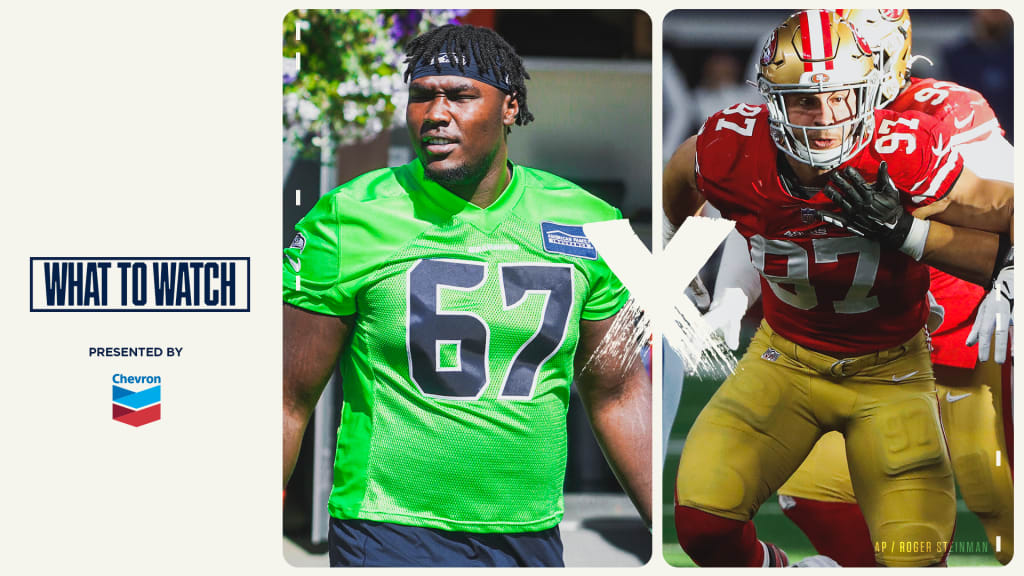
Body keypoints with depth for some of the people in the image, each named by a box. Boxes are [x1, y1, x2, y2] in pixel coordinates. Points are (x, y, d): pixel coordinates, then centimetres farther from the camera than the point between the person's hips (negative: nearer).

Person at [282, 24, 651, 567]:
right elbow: (290, 400, -3)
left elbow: (615, 393, 14)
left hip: (533, 536, 4)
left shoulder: (585, 223, 4)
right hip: (390, 536, -4)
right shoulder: (349, 221, -7)